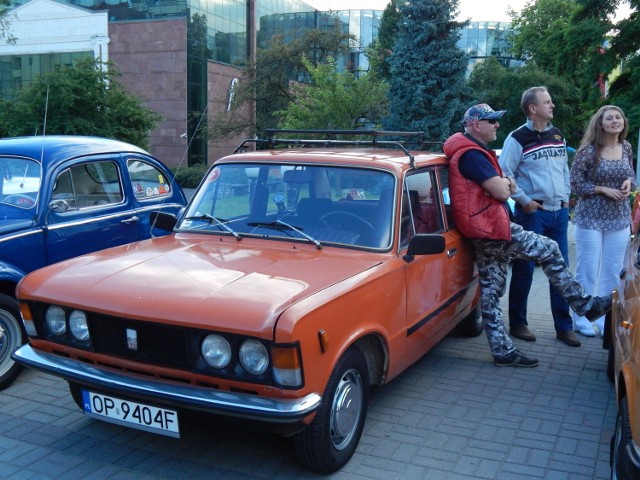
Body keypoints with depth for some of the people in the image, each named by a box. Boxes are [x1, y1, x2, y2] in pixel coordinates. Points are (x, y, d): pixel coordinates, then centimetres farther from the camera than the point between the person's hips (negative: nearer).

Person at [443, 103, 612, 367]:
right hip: (491, 229, -11)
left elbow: (500, 187, 23)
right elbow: (501, 192, -19)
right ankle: (587, 305, 12)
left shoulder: (474, 151, 20)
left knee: (490, 291, 9)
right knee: (549, 250, -1)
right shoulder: (471, 154, -15)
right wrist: (505, 182, 3)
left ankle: (502, 351, 15)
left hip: (484, 232, 11)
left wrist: (503, 183, 0)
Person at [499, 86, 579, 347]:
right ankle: (517, 324, 14)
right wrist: (524, 201, -13)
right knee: (524, 270, 1)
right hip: (533, 212, -6)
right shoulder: (518, 138, -8)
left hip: (559, 211, 6)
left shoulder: (557, 135, 13)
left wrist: (566, 197, 12)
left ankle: (564, 327, 18)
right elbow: (504, 174, -11)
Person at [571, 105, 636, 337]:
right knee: (587, 270, 0)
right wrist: (603, 189, -17)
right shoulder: (589, 150, -10)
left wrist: (629, 183, -7)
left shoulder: (626, 147, 5)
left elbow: (631, 176, 16)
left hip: (620, 217, 5)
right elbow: (575, 183, -8)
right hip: (590, 217, -5)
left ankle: (606, 318, 22)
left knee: (613, 271, 9)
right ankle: (582, 318, 14)